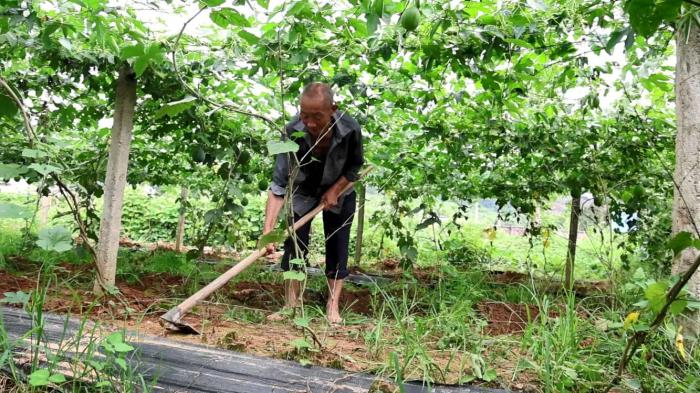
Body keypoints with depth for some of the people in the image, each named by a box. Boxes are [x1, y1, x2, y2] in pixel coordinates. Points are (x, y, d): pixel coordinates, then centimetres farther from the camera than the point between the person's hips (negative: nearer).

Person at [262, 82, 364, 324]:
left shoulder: (350, 130, -33)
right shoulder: (293, 133, -36)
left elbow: (355, 167, -11)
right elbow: (278, 185, -37)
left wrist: (334, 191, -21)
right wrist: (267, 230, -44)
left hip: (339, 191, 0)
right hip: (302, 192, 0)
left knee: (337, 246, -1)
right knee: (294, 244, -3)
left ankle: (333, 305, 9)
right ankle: (291, 305, 8)